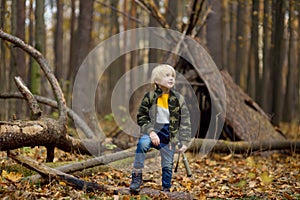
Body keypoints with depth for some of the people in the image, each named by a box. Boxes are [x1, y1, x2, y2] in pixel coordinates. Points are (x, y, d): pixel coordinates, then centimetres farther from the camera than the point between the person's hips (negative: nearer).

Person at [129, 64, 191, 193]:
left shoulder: (178, 99, -2)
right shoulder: (149, 97, -5)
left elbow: (185, 122, 0)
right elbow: (141, 117, -3)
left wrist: (184, 142, -6)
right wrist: (150, 131, -18)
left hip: (169, 136, 2)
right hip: (153, 131, -1)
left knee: (167, 166, 2)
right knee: (142, 143, -32)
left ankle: (166, 190, 24)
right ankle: (137, 177, -23)